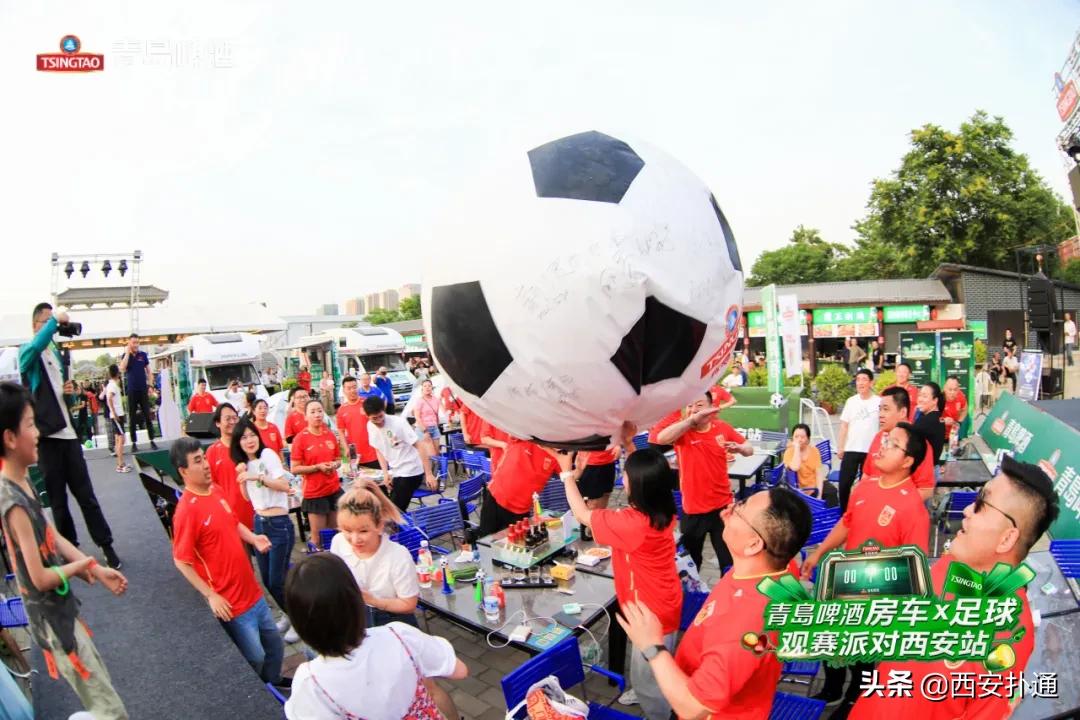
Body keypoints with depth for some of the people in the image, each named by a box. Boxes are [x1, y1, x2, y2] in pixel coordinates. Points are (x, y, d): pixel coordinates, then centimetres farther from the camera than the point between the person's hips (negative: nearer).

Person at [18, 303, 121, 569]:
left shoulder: (57, 353, 15)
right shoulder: (26, 352, -4)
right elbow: (36, 345, -31)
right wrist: (55, 320, -23)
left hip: (68, 432, 5)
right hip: (46, 435, -5)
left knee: (85, 494, 5)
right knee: (58, 500, 6)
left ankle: (107, 547, 9)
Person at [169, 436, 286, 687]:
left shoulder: (215, 490, 2)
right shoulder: (186, 510, -21)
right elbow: (181, 561, -16)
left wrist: (254, 539, -1)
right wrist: (211, 596, -16)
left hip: (252, 591, 8)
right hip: (230, 602, -8)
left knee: (275, 643, 22)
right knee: (255, 658, 6)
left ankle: (274, 684, 44)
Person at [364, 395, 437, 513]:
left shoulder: (399, 422, -19)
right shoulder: (370, 426, -1)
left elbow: (420, 446, -19)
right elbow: (379, 451, 11)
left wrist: (428, 474, -22)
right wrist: (385, 474, -2)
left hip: (410, 472, -7)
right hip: (394, 472, 7)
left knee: (396, 509, -10)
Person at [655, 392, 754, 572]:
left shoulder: (722, 427, -3)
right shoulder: (682, 430, -12)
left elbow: (749, 449, 9)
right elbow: (661, 438, -34)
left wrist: (739, 447, -15)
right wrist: (691, 419, -37)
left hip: (723, 505, 2)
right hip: (693, 507, -2)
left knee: (729, 559, 13)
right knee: (690, 559, 16)